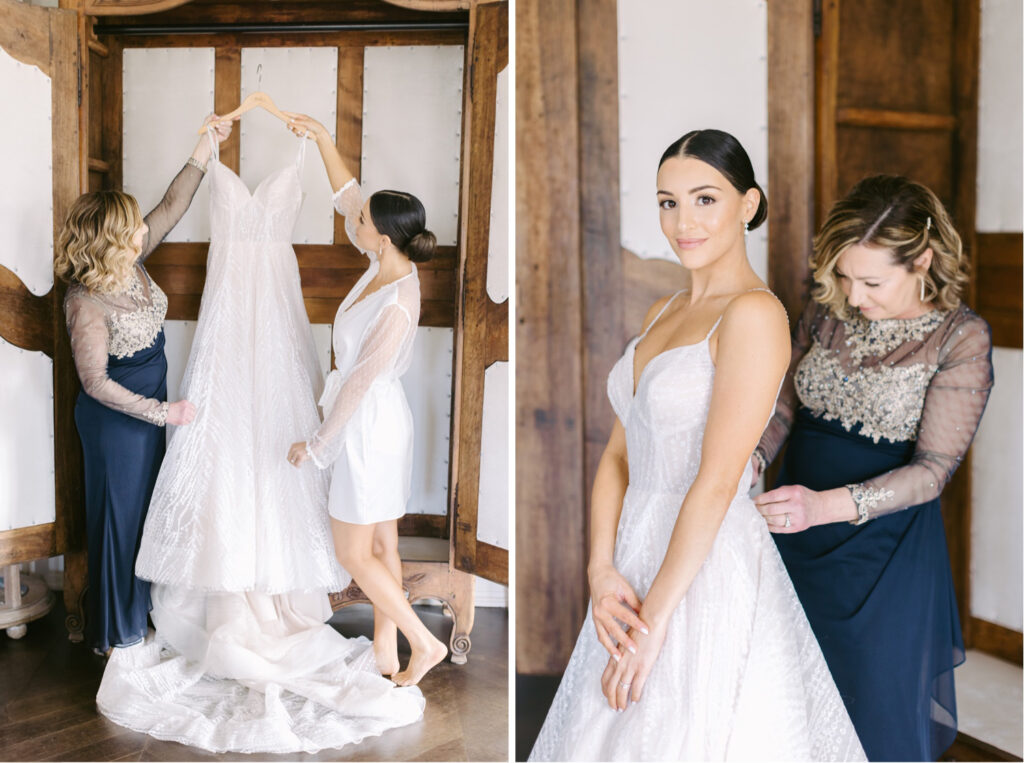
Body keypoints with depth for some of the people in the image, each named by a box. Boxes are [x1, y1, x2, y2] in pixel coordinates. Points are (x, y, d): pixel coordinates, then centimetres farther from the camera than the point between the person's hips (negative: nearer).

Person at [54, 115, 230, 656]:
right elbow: (96, 382, -24)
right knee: (119, 515, 6)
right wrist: (163, 412, -21)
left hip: (146, 405, 8)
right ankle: (113, 633, 25)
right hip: (115, 417, -8)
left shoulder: (131, 263, -5)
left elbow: (172, 207, 1)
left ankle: (137, 610, 40)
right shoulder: (86, 302, -27)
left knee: (144, 508, 20)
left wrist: (204, 150, -4)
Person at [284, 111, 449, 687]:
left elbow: (362, 381, -22)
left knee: (354, 555, 5)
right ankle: (386, 654, 29)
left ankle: (425, 643, 16)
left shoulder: (397, 305, -28)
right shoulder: (386, 264, -3)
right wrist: (324, 139, 5)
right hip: (377, 421, 9)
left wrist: (319, 443, -13)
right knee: (382, 547, 17)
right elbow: (347, 196, 10)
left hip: (370, 429, -9)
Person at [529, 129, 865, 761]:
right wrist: (602, 572, -7)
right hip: (640, 556, 8)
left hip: (709, 573, -8)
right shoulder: (665, 312, 11)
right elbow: (618, 455, 6)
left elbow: (717, 481, -19)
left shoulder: (754, 312, -14)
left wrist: (654, 620, -17)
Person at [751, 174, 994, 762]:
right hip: (797, 541, 4)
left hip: (884, 550, -4)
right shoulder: (827, 311, 1)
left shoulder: (962, 338, -12)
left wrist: (827, 504, -30)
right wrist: (752, 459, -11)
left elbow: (933, 469, -17)